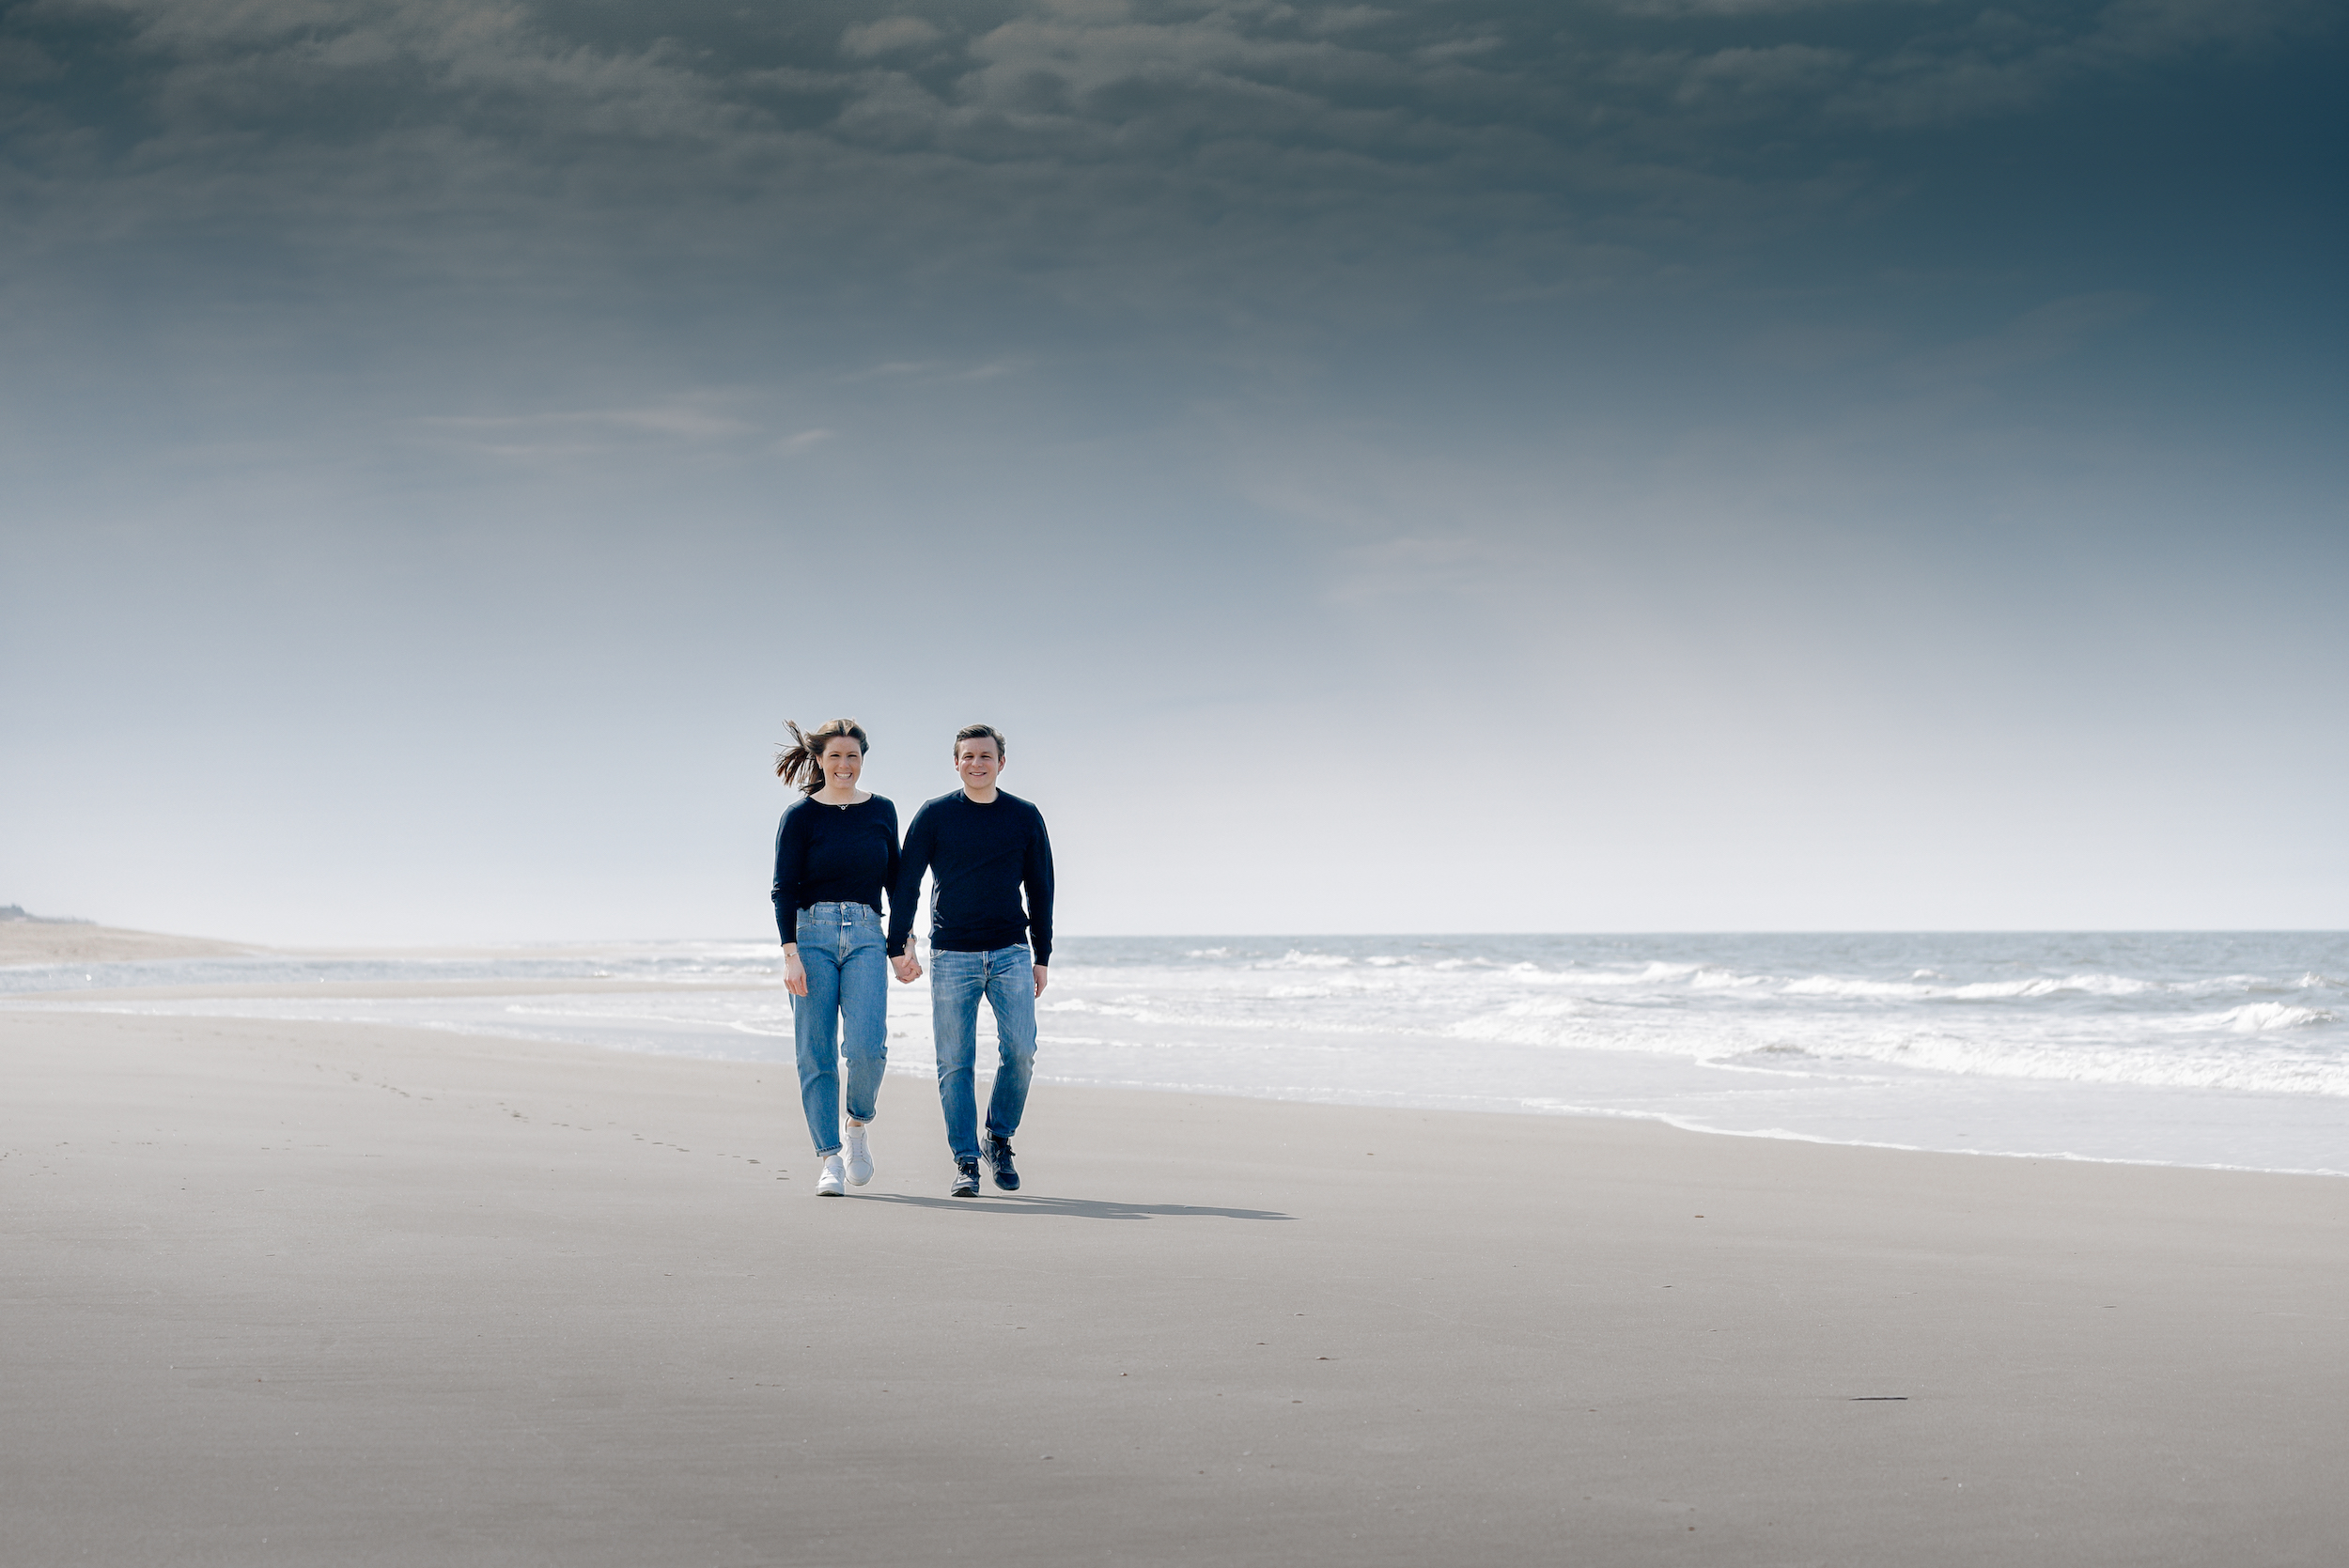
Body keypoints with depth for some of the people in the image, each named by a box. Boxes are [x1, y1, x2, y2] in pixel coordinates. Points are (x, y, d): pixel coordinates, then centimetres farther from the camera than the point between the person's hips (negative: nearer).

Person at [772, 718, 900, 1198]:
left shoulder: (881, 811, 10)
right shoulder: (801, 816, 1)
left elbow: (894, 879, 18)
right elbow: (784, 889, -3)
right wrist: (790, 953, -13)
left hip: (865, 937, 2)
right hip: (811, 935, -2)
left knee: (867, 1046, -14)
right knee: (816, 1054, -3)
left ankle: (858, 1126, 13)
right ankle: (830, 1159, 3)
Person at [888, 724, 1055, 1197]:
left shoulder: (1024, 817, 7)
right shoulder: (934, 816, 3)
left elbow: (1040, 890, 12)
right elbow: (905, 883, 3)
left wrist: (1042, 958, 9)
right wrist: (897, 948, -4)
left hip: (1010, 953, 1)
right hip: (951, 957, -1)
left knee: (1020, 1051, -12)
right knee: (955, 1062, -2)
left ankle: (1000, 1139, 9)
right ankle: (966, 1161, 6)